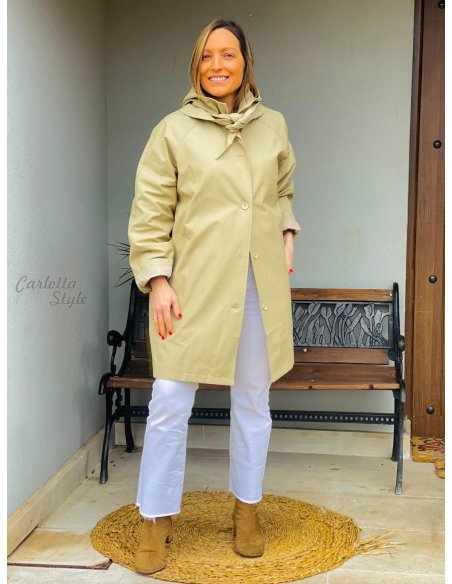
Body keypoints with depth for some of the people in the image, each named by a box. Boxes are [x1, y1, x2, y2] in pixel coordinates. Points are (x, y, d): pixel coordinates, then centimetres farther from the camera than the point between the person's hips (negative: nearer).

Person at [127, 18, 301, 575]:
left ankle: (247, 508, 31)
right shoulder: (173, 130, -2)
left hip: (260, 286, 3)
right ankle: (156, 519, 17)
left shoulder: (273, 125, 9)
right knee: (169, 403, -2)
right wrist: (157, 281, -11)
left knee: (252, 400, 12)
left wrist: (287, 236, 10)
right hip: (193, 288, -3)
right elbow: (149, 213, -4)